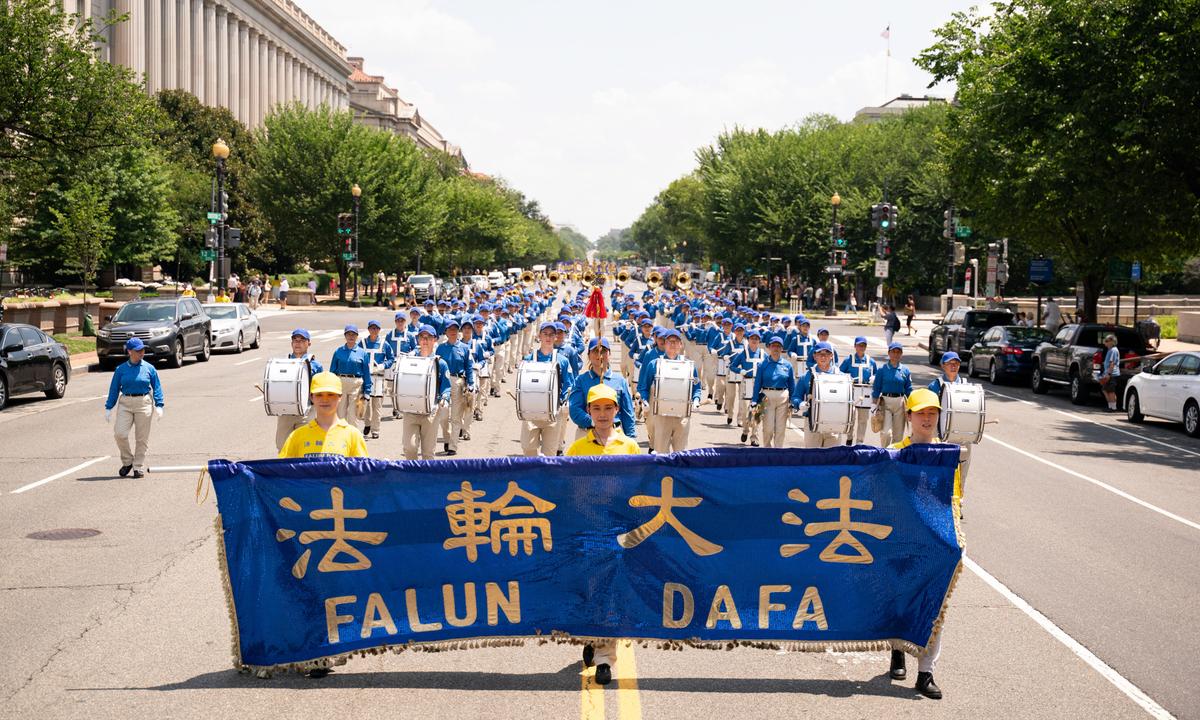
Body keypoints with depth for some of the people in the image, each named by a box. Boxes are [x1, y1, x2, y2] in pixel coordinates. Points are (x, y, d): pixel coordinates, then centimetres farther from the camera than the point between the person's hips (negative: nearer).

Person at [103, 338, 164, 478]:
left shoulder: (149, 368, 3)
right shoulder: (121, 369, 4)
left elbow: (157, 388, 6)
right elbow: (114, 389, 8)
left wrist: (158, 405, -4)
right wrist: (108, 408, 5)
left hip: (144, 403, 0)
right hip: (125, 403, 0)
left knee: (142, 437, 2)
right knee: (120, 433, -10)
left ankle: (138, 467, 14)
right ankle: (127, 461, 13)